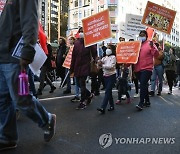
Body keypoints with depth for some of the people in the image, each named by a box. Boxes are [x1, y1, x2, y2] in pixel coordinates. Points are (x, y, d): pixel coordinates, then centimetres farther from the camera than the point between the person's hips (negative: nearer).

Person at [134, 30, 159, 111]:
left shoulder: (150, 44, 0)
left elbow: (156, 55, -9)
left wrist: (152, 47, -25)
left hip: (146, 68, -6)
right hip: (138, 69, 6)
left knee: (143, 85, -14)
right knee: (143, 85, 14)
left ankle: (141, 103, -14)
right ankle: (147, 101, 27)